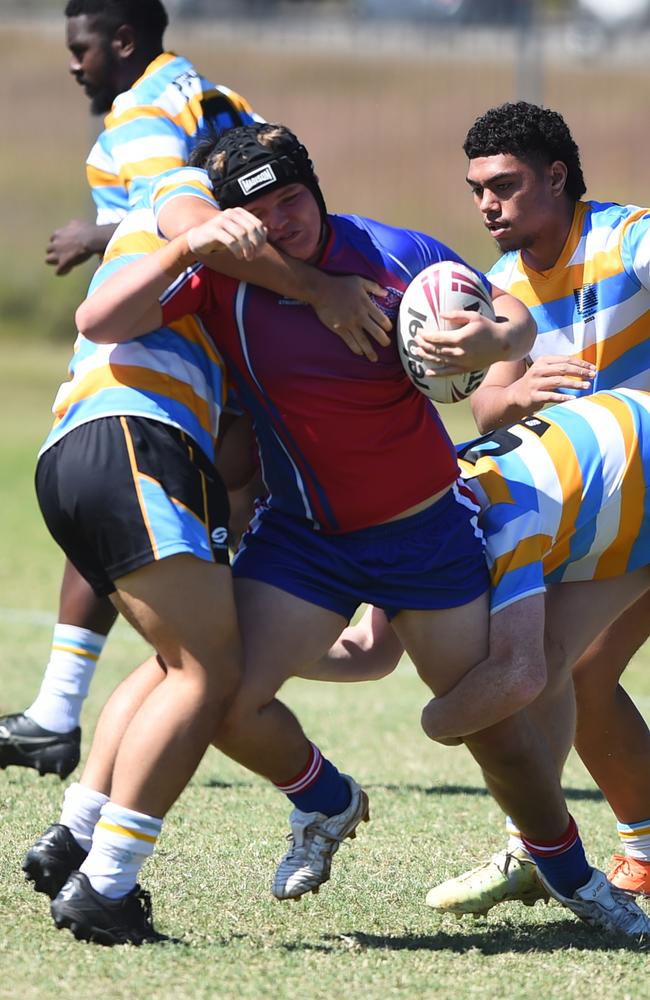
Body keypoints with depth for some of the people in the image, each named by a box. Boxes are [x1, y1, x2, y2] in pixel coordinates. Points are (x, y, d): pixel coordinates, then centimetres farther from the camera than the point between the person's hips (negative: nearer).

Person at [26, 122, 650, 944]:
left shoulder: (395, 254, -12)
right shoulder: (220, 280, -13)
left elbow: (516, 321, -1)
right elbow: (98, 322, -24)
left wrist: (493, 337, -26)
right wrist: (185, 246, -36)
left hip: (429, 529, 0)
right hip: (303, 536, 0)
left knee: (496, 722, 5)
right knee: (226, 696, -17)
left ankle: (571, 876, 30)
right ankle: (326, 803, 15)